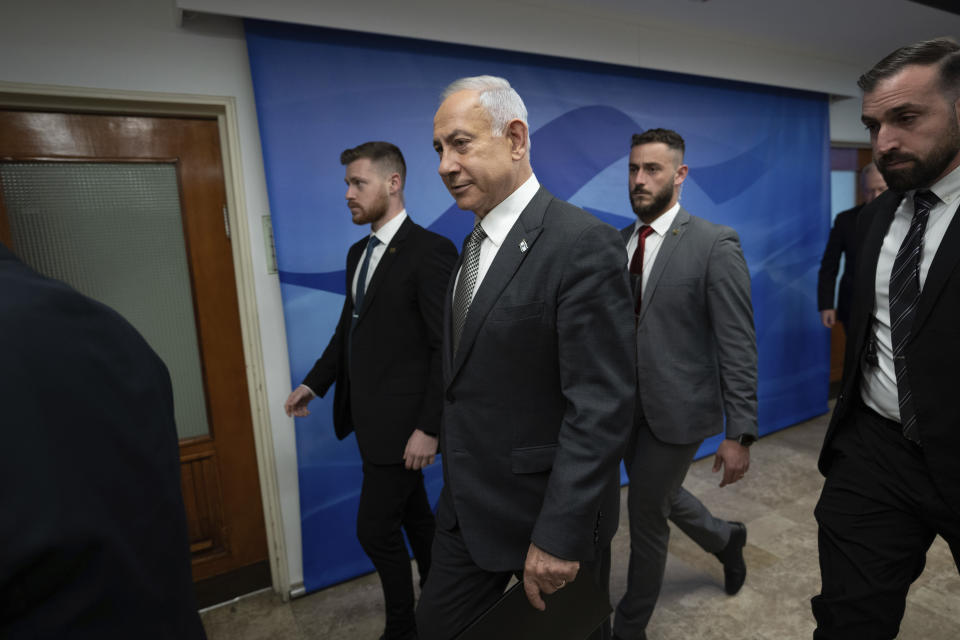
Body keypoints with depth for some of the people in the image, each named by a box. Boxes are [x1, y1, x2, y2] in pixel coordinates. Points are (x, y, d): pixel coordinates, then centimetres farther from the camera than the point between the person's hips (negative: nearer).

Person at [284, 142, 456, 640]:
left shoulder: (430, 250, -16)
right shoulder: (358, 252, 10)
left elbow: (447, 348, -19)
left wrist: (428, 427, -20)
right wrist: (314, 383, 13)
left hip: (401, 420, -8)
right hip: (369, 415, 8)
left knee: (375, 529, 3)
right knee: (413, 513, 22)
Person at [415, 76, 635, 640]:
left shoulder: (583, 243, -20)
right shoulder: (477, 242, 7)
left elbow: (602, 406, -23)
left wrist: (558, 535, -21)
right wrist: (457, 479, 14)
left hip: (547, 509, -7)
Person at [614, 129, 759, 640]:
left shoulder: (715, 244, -14)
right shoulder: (618, 242, 4)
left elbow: (738, 346, -15)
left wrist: (739, 434, -16)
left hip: (677, 407, -6)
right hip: (627, 405, 6)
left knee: (645, 514, 9)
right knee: (658, 498, 24)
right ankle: (725, 539, 56)